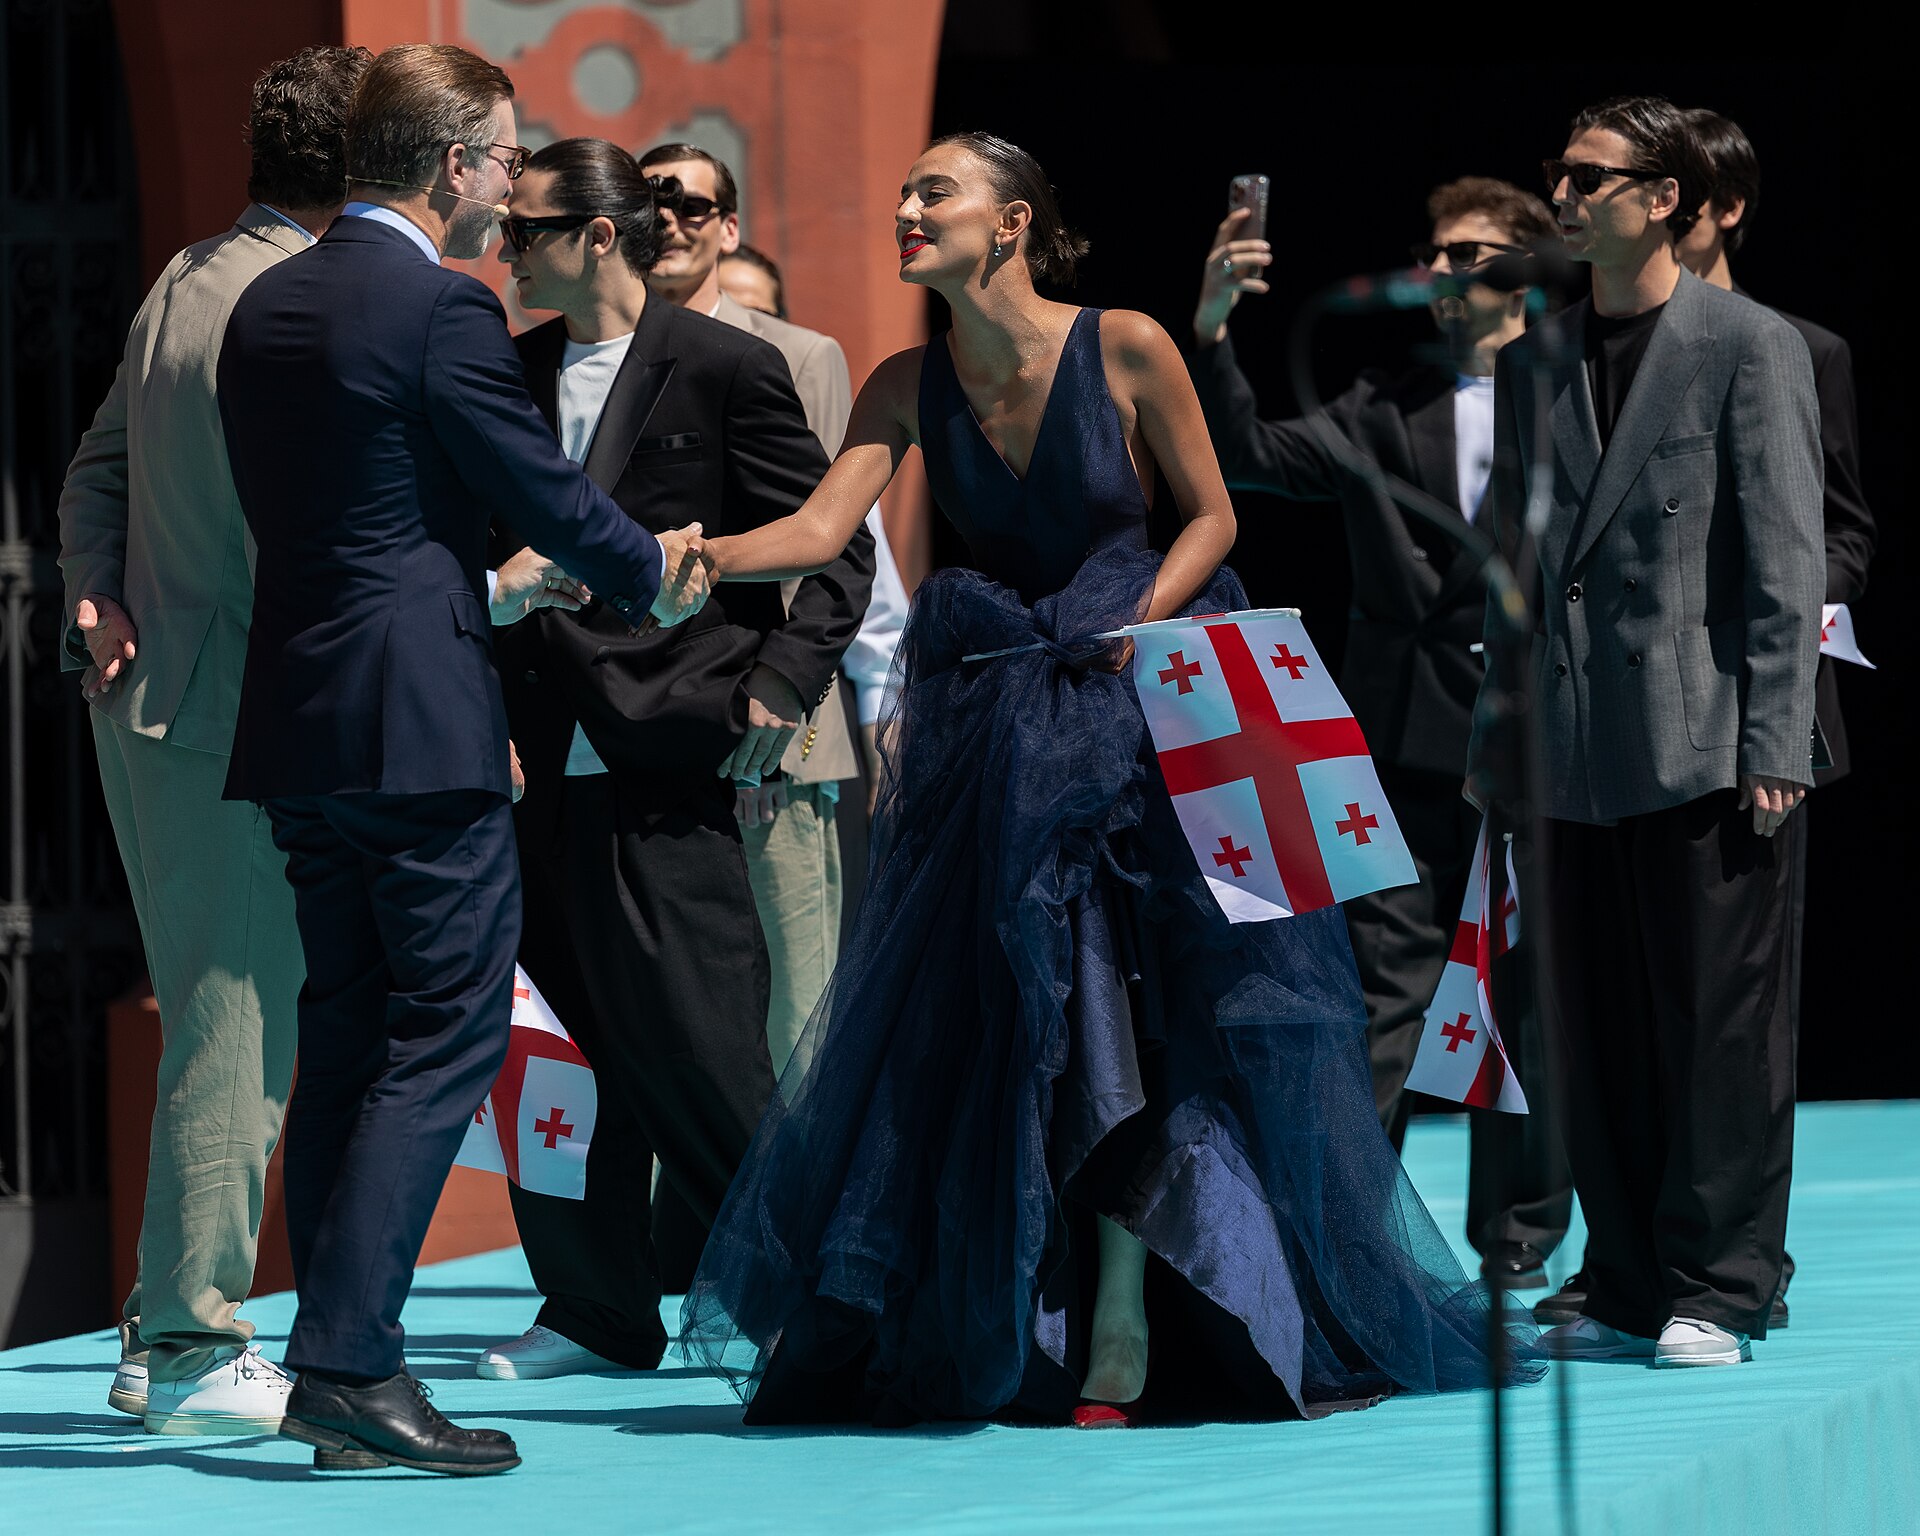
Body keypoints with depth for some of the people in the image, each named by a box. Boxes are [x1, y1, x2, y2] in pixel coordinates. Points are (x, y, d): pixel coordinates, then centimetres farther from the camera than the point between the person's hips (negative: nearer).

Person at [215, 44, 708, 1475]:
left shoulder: (265, 307, 13)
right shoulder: (443, 309, -13)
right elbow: (549, 491, -8)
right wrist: (656, 573, 13)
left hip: (298, 713, 8)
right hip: (420, 723, -8)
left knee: (347, 1032, 12)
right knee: (446, 1035, -5)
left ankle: (335, 1370, 12)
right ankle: (350, 1363, -12)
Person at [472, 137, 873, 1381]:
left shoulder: (725, 369, -4)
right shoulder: (517, 371, 13)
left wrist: (773, 693, -12)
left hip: (672, 765, -6)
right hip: (552, 764, 6)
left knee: (700, 1048, -5)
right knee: (576, 1043, 7)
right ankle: (600, 1313, 16)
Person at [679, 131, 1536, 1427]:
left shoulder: (1126, 348, -10)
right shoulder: (911, 387, 0)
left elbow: (1212, 516, -3)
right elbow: (823, 528, -11)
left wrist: (1140, 623, -18)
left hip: (1138, 711, -3)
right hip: (996, 725, 4)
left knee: (1115, 1019, -6)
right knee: (990, 1026, 0)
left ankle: (1124, 1338, 0)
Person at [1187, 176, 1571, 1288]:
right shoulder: (1385, 412, 12)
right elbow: (1250, 457, 1)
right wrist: (1213, 332, -12)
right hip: (1408, 743, 2)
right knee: (1383, 990, -1)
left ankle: (1520, 1240, 14)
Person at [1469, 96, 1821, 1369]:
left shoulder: (1750, 346, -3)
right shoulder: (1535, 357, 13)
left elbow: (1785, 560, -6)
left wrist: (1774, 747, -12)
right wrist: (1502, 734, 11)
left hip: (1705, 741, -5)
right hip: (1578, 749, 6)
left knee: (1718, 1022, -3)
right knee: (1601, 1027, 8)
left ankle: (1718, 1288, 2)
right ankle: (1629, 1290, 14)